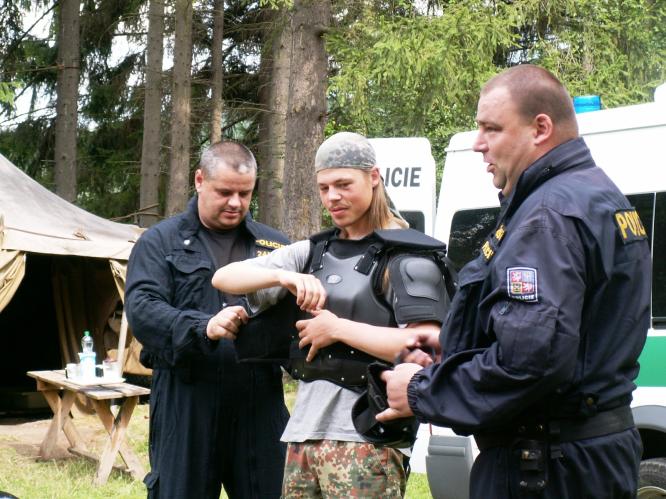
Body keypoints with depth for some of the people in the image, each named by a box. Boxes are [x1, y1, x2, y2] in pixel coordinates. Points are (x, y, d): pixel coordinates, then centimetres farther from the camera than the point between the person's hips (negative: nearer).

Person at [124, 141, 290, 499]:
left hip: (260, 403, 3)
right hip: (185, 403, -3)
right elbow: (141, 308, -8)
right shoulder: (161, 241, 6)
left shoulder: (274, 245, 16)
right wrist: (204, 328, -24)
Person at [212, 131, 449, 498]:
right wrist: (283, 276, -10)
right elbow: (223, 278, 9)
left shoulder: (406, 257, -3)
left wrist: (337, 328, -13)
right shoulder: (313, 251, 15)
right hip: (304, 428, 6)